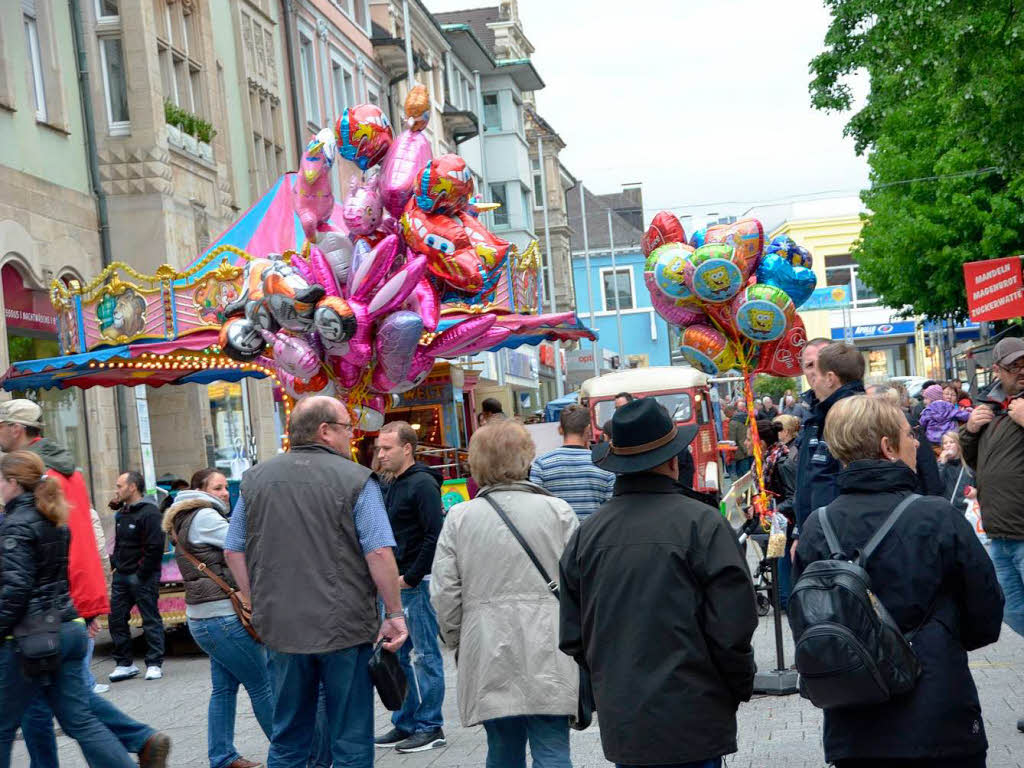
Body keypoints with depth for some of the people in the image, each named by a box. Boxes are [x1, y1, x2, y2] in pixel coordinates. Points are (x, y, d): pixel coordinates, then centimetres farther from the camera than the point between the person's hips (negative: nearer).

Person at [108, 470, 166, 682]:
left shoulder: (149, 513, -13)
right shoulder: (121, 515, 16)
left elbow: (155, 547, -18)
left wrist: (142, 573, -17)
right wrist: (115, 565, 10)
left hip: (143, 577, -9)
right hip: (121, 576, 9)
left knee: (150, 619, -1)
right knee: (116, 618, 7)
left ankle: (154, 664, 6)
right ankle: (124, 663, 16)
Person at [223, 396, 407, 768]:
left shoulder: (256, 478, 6)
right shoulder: (356, 480, -8)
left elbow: (233, 551, 10)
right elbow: (379, 553, -14)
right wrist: (395, 613, -5)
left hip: (281, 628, 4)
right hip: (346, 627, -4)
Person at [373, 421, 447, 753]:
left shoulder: (423, 484, -13)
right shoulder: (394, 485, 15)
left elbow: (434, 536, -20)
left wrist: (410, 577, -17)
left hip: (418, 583, -9)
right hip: (400, 584, 9)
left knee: (424, 655, -2)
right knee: (403, 655, 13)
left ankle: (430, 727, 6)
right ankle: (405, 724, 21)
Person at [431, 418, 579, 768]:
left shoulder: (459, 518, 0)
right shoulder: (558, 512, -2)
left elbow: (444, 593, 1)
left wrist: (457, 641, 16)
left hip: (488, 659, 2)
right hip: (547, 659, -1)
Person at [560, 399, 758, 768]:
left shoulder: (587, 533, 0)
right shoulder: (702, 523, -12)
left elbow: (572, 638, 6)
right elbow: (732, 627, -12)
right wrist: (741, 687, 4)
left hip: (620, 724, 4)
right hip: (691, 723, -4)